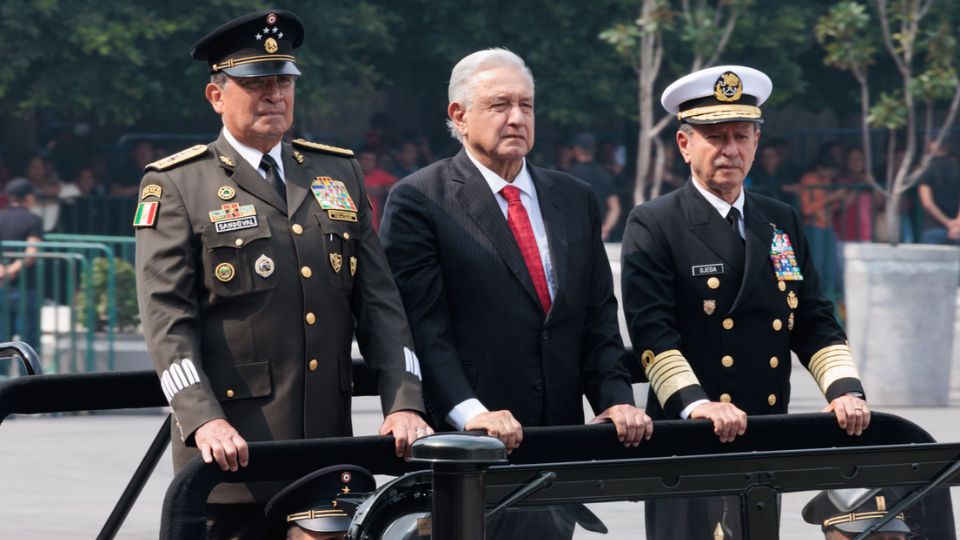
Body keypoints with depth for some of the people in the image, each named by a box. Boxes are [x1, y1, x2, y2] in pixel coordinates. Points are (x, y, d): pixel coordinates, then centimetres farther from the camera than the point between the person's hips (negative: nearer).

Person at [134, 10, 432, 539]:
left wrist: (404, 403, -4)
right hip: (233, 453, -4)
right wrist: (203, 420, -21)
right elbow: (166, 318, -8)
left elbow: (380, 304, 11)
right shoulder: (176, 187, 1)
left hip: (329, 450, 4)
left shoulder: (340, 174, 15)